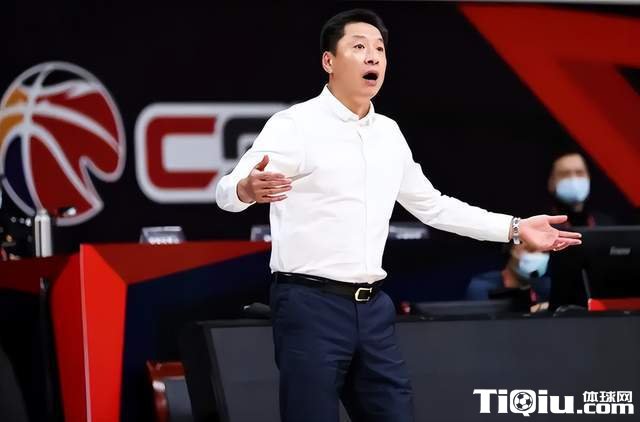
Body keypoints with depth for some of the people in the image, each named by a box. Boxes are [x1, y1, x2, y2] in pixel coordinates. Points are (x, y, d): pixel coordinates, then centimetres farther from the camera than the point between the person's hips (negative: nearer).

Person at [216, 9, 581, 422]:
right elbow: (227, 190, -19)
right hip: (311, 306, -6)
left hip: (373, 308, 7)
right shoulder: (295, 125, -8)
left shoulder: (389, 133, 13)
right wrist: (247, 189, -44)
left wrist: (515, 227, 21)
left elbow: (432, 205, 25)